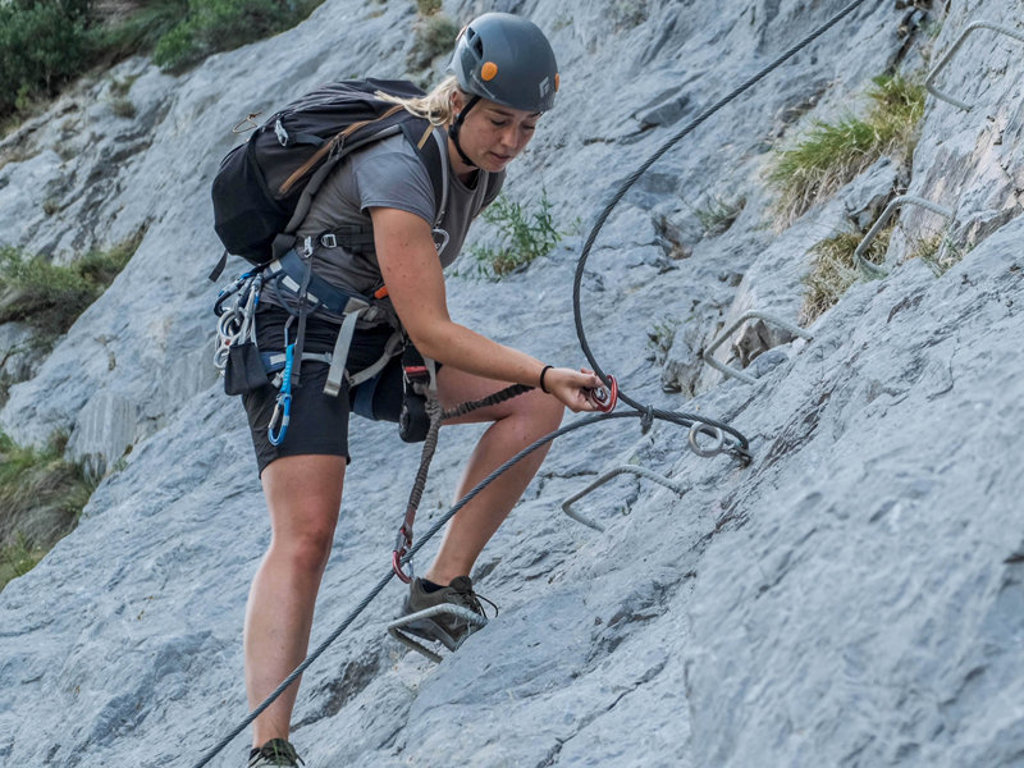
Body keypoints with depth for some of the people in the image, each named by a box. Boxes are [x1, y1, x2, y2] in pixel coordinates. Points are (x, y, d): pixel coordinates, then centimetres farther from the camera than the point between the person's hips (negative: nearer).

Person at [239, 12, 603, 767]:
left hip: (374, 341, 8)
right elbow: (431, 333, -29)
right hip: (297, 337, -8)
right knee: (306, 536, -22)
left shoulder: (482, 173, 1)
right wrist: (548, 371, -35)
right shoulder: (401, 172, -26)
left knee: (535, 403, -7)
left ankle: (443, 589, -6)